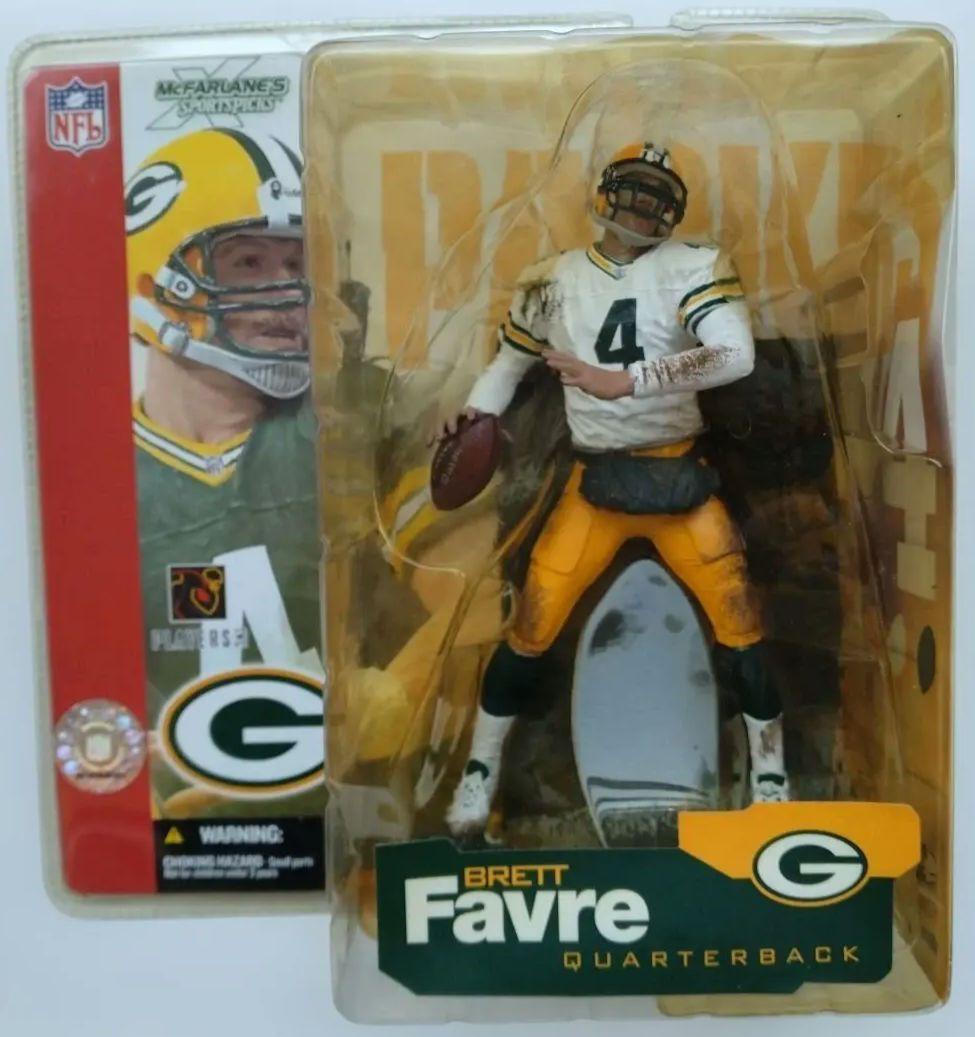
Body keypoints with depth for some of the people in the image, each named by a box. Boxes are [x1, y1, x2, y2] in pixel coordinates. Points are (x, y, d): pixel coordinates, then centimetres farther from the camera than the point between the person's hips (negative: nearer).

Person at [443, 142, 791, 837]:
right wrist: (473, 416, -2)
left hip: (680, 477, -1)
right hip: (595, 485, 1)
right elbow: (512, 358, 17)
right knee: (532, 628, -3)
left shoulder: (693, 267, -4)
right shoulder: (554, 281, 5)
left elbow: (736, 356, -20)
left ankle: (771, 777, 21)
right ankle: (481, 770, 19)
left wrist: (625, 381, -28)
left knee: (740, 624, -4)